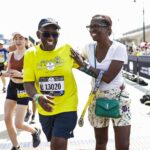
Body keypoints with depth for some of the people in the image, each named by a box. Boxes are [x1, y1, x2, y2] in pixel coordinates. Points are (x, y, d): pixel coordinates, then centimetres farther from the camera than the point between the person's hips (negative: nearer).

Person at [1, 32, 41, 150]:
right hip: (12, 87, 6)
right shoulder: (11, 55, 6)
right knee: (7, 119, 3)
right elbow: (8, 72, 15)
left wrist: (21, 74, -31)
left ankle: (35, 132, 27)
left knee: (18, 124, -6)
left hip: (23, 88, -6)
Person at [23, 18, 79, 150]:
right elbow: (28, 82, -10)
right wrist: (37, 97, -29)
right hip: (45, 108, 3)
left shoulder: (67, 49, -10)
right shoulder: (31, 54, -7)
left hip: (67, 106, -2)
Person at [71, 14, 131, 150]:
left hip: (118, 97, -4)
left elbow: (108, 77, -23)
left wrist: (84, 65, -20)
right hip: (97, 98, 4)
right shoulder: (89, 48, -2)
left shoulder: (119, 48, -16)